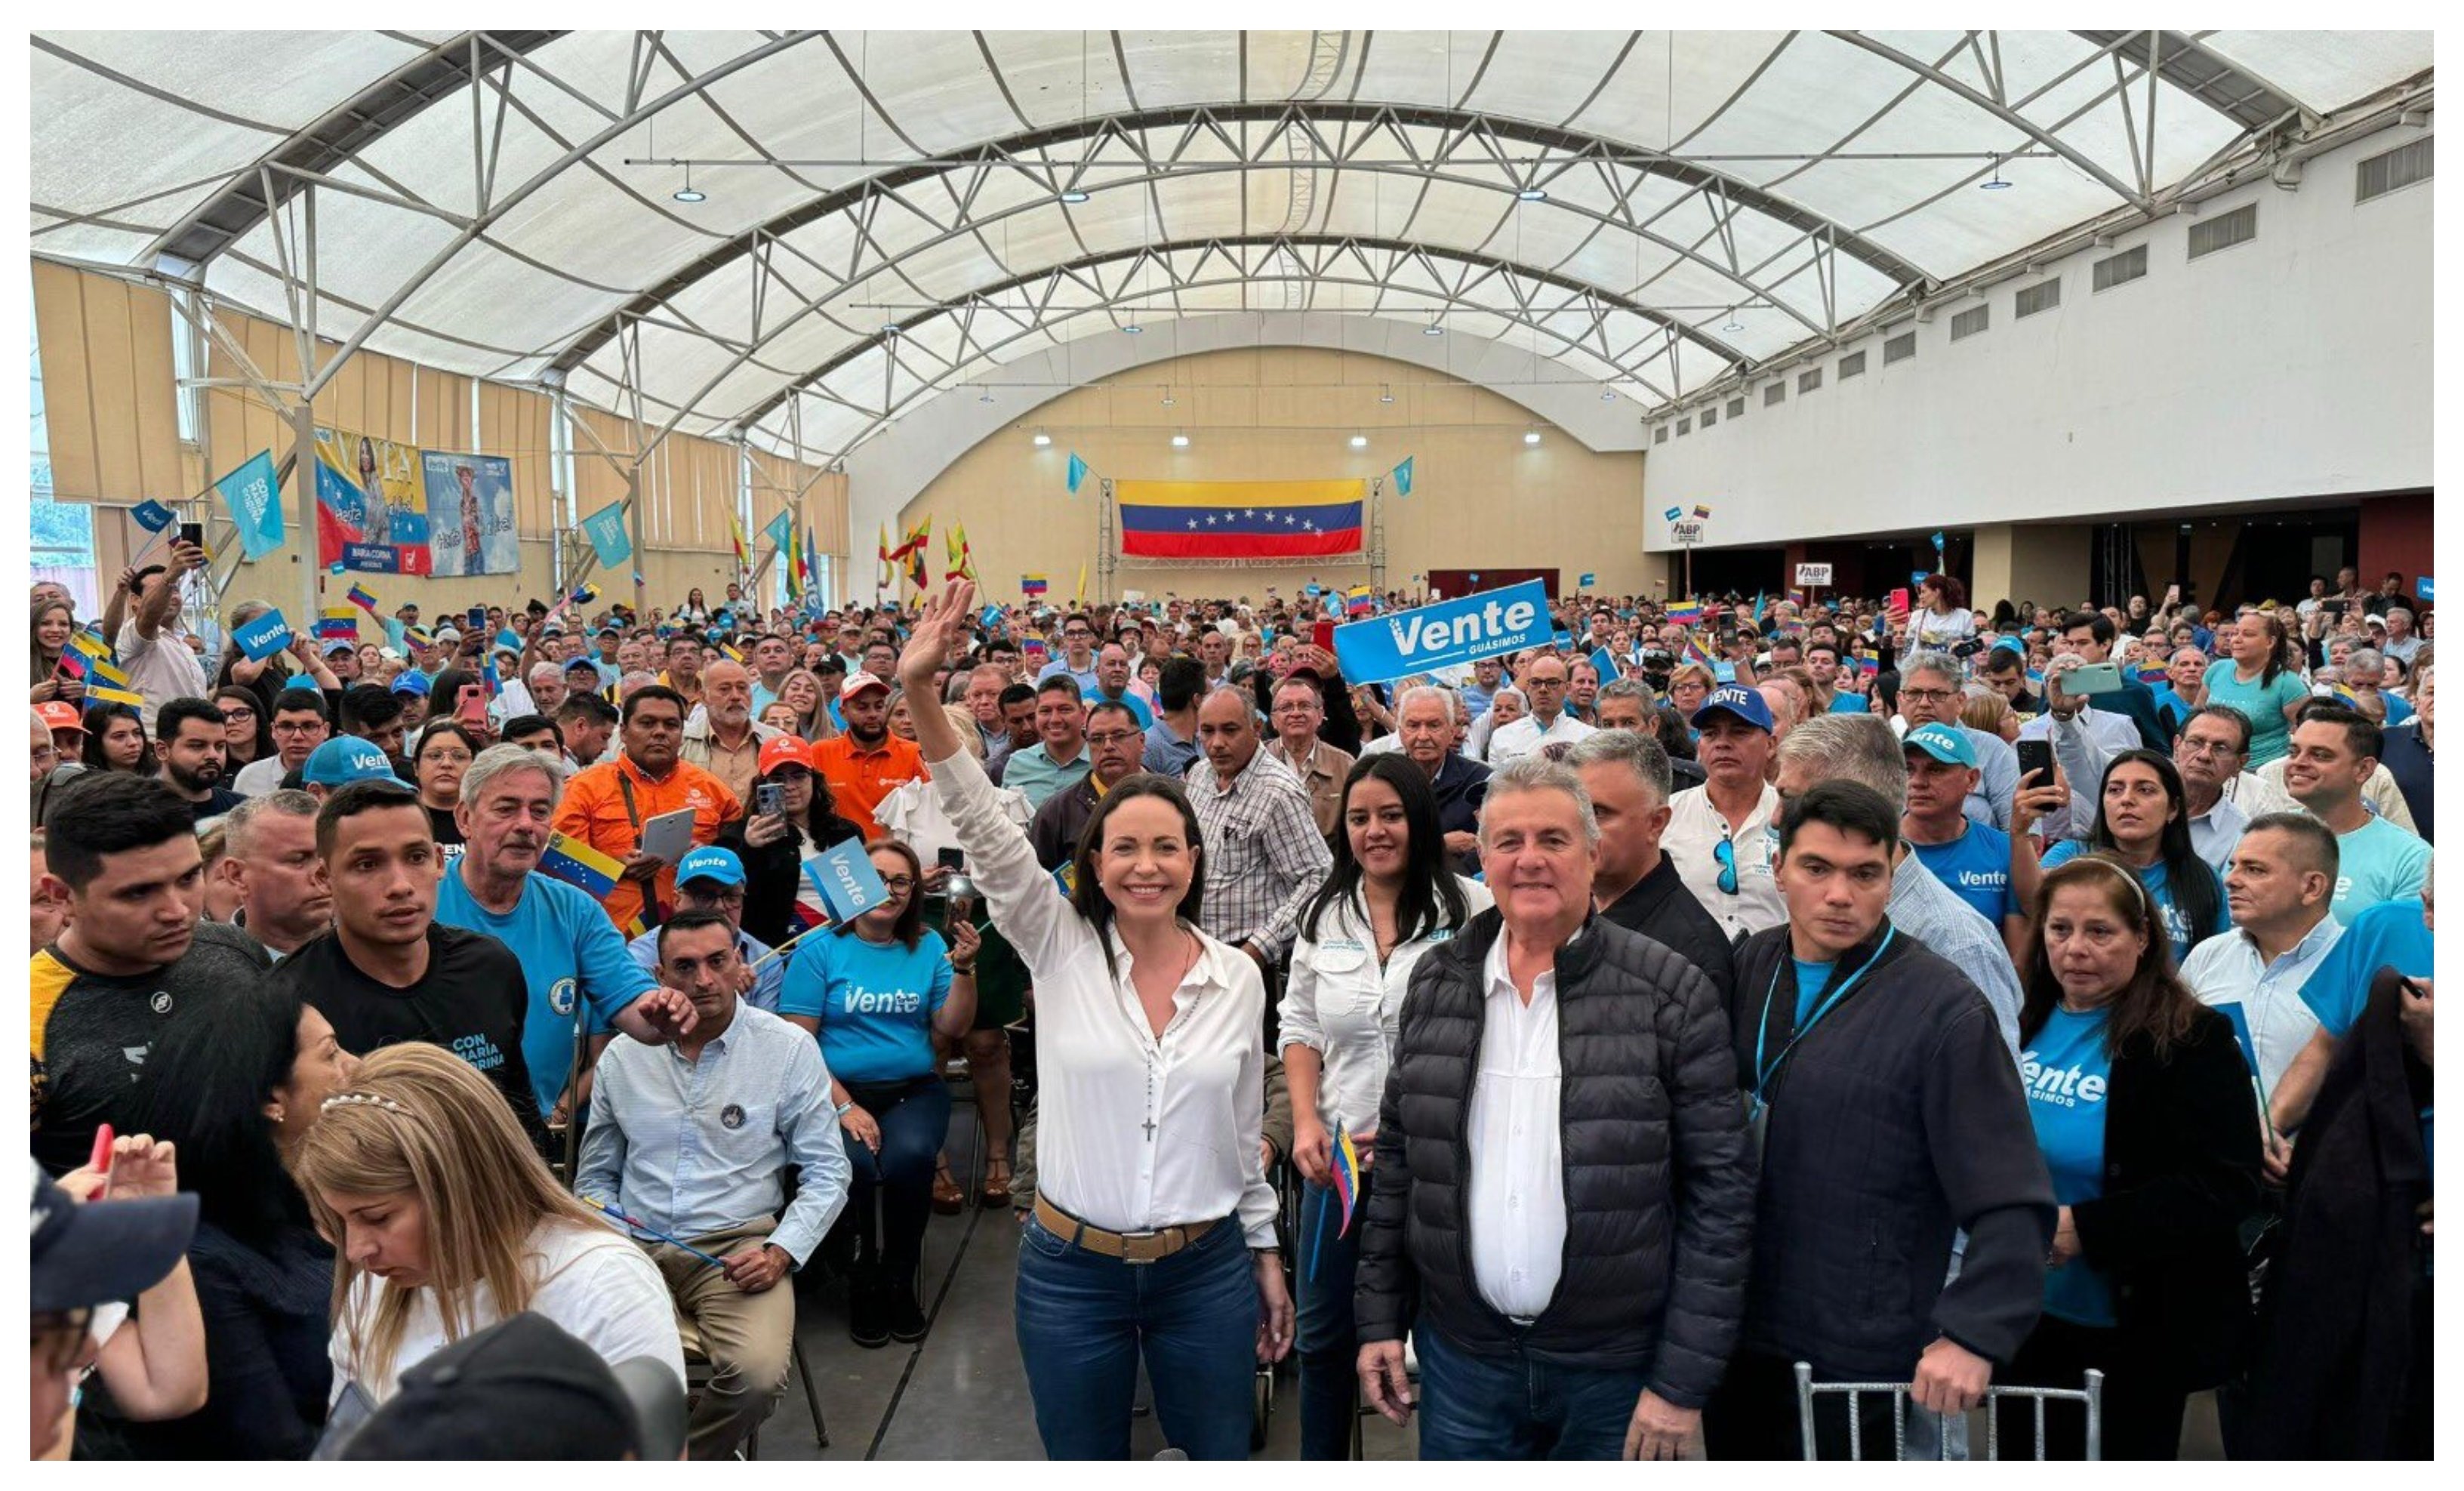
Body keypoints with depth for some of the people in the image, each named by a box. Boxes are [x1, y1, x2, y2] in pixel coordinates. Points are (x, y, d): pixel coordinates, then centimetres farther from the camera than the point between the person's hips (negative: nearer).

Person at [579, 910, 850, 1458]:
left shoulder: (789, 1049, -1)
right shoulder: (623, 1056, 9)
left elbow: (826, 1173, 2)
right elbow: (596, 1175, 18)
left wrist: (780, 1253, -13)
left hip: (739, 1249, -2)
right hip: (636, 1249, 2)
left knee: (758, 1374, -30)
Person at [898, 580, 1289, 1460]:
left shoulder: (1238, 978, -2)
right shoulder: (1060, 949, -7)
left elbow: (1246, 1129, 7)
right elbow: (986, 833, -20)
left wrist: (1266, 1253, 10)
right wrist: (922, 696, -32)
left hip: (1207, 1269, 1)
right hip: (1070, 1270, -1)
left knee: (1222, 1463, 15)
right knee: (1084, 1465, 16)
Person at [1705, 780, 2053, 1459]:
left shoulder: (1945, 1010, -14)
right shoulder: (1747, 966, 2)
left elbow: (2011, 1203, -14)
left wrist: (1973, 1334, -21)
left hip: (1855, 1359, -5)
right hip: (1733, 1333, 5)